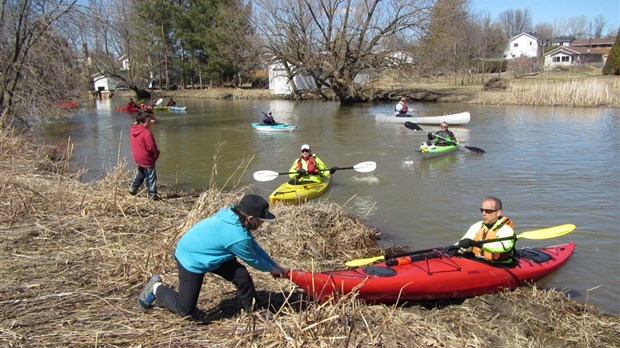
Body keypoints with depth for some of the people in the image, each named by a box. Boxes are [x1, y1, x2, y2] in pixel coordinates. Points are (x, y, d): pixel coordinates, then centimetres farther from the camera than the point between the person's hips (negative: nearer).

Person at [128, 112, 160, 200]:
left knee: (141, 173, 28)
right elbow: (152, 147, -21)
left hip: (137, 158, 8)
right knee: (151, 176, 3)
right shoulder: (146, 133, -24)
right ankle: (152, 194, 7)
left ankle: (133, 188, 33)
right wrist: (157, 153, -3)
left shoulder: (132, 130, 1)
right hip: (147, 159, -8)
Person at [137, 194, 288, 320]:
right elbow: (253, 259, -15)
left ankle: (252, 311, 17)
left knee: (242, 276, -2)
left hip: (209, 253, 9)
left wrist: (275, 266, 5)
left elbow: (254, 247, 2)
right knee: (184, 309, 1)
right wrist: (272, 269, 2)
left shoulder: (234, 217, -9)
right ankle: (156, 288, 23)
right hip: (191, 260, -9)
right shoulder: (237, 237, -35)